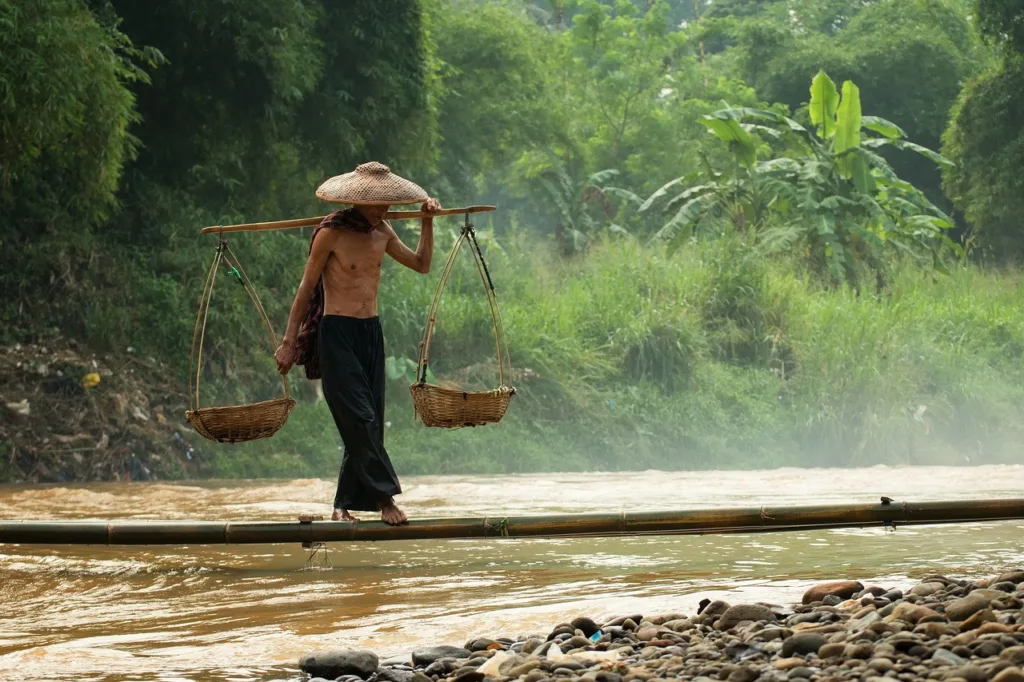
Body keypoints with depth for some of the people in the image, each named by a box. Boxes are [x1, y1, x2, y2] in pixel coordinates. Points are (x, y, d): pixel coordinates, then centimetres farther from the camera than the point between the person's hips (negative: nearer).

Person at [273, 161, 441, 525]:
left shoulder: (382, 231, 10)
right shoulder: (332, 233, -9)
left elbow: (421, 264, 23)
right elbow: (306, 289, -5)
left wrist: (427, 222, 11)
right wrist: (288, 342, -6)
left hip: (371, 332, 7)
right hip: (337, 334, -7)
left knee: (368, 423, 3)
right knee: (359, 418, -15)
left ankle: (345, 505, 10)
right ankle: (385, 497, -12)